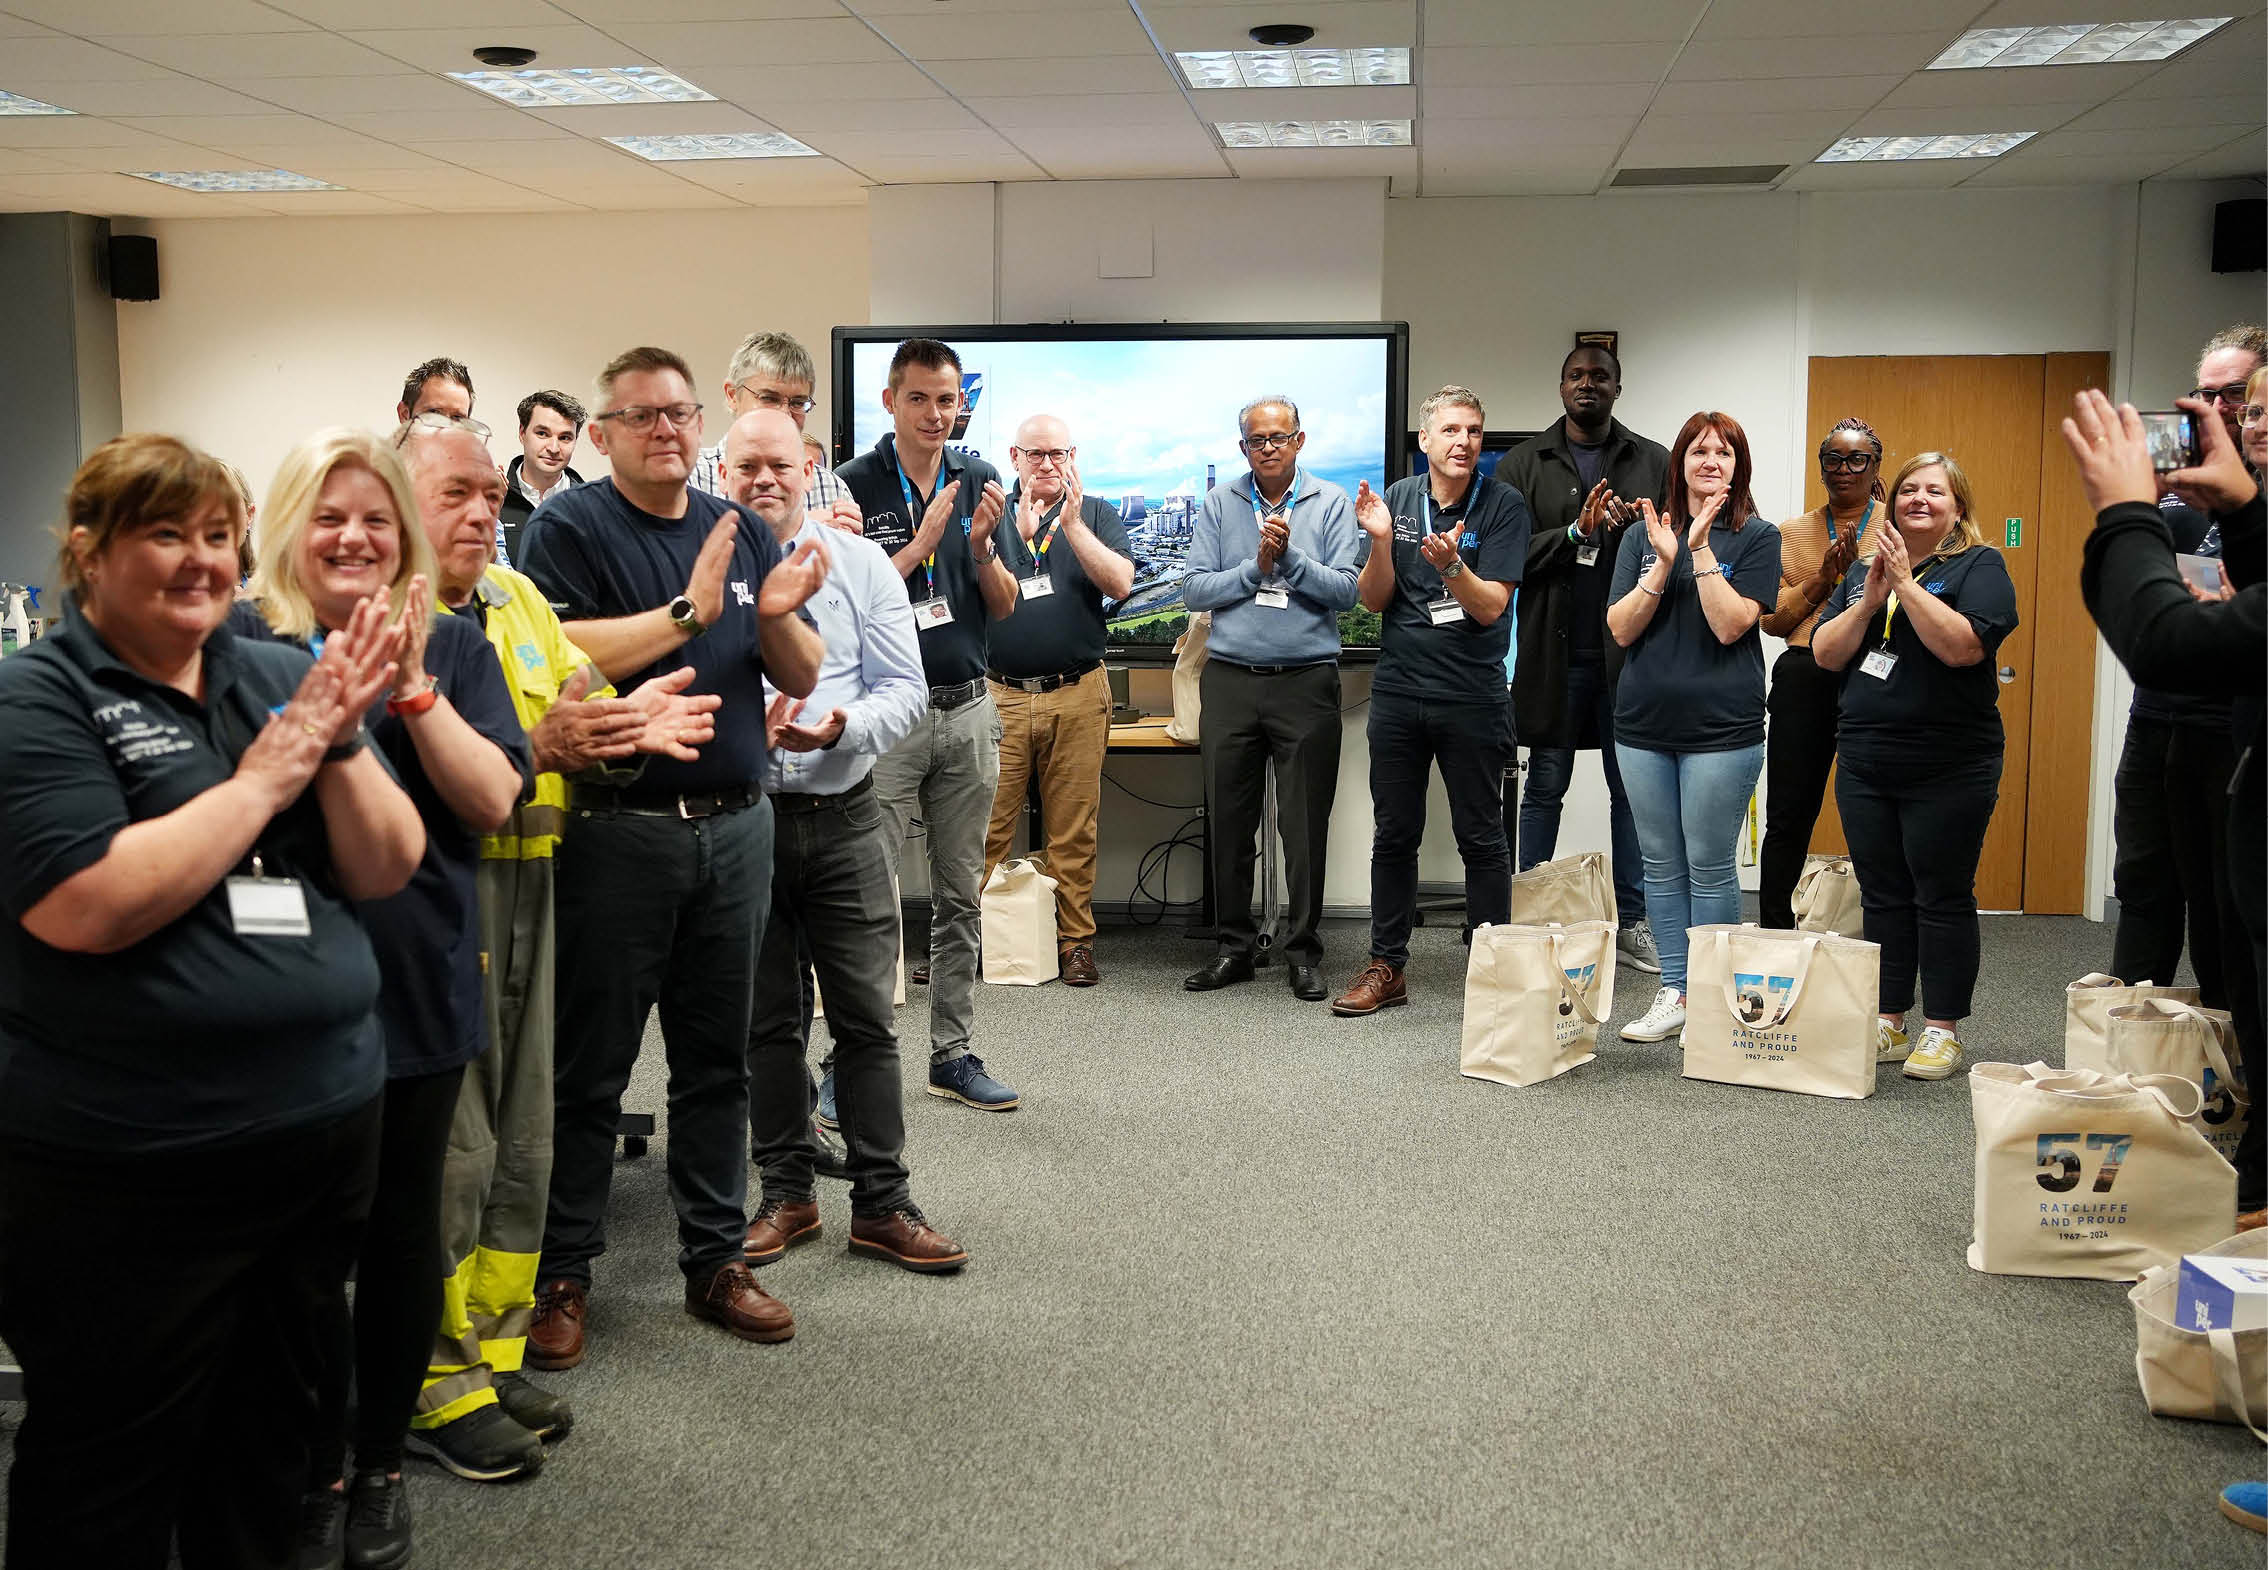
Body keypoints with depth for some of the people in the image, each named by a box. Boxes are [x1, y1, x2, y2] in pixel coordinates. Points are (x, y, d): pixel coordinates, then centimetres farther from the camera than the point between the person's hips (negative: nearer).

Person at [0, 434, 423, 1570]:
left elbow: (386, 869, 4)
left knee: (270, 1434, 21)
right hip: (129, 1168, -5)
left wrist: (339, 741, -13)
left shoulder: (279, 677, 8)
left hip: (328, 1125, 6)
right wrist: (264, 780, -16)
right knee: (111, 1478, 11)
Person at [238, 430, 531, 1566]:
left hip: (419, 985, 1)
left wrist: (412, 688, -16)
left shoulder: (453, 649, 4)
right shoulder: (241, 642, -1)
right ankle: (316, 1463, 29)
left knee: (402, 1227, 11)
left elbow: (493, 799, -7)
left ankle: (382, 1462, 29)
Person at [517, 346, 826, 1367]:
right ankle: (561, 1274, 17)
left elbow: (801, 679, 10)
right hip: (616, 833, -5)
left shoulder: (741, 531, 12)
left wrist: (777, 617, -10)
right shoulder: (570, 528, -3)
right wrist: (689, 611, -19)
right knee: (587, 1067, 4)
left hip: (735, 825, 5)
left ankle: (714, 1260, 24)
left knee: (718, 1061, 13)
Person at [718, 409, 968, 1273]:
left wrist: (838, 726, -18)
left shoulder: (862, 565, 5)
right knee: (768, 1022, 10)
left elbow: (905, 690, 1)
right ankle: (787, 1194, 23)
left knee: (866, 1017, 2)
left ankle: (881, 1204, 11)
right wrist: (743, 728, -18)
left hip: (844, 817, 0)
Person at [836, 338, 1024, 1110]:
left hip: (968, 710, 5)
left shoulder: (978, 481, 8)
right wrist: (921, 545, -18)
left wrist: (981, 545, -10)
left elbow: (1004, 607, 8)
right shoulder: (854, 485, -5)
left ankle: (953, 1053, 20)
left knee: (961, 896, 10)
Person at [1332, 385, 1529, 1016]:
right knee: (1394, 835, 10)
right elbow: (1373, 599, 1)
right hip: (1398, 692, 3)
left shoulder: (1504, 504, -5)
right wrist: (1381, 540, -16)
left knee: (1481, 838, 4)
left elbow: (1491, 606, -12)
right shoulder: (1396, 499, 3)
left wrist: (1450, 563, -30)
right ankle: (1386, 968, 19)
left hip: (1473, 697, -3)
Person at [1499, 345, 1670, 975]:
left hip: (1629, 650, 1)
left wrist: (1637, 529, -16)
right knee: (1546, 786, 7)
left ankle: (1632, 920, 15)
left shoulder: (1652, 462, 9)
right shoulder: (1523, 463, 6)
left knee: (1631, 787, 6)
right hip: (1555, 652, -1)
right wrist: (1576, 532, -15)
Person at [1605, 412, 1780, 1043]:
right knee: (1661, 865, 9)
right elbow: (1620, 629, 0)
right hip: (1644, 727, 4)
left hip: (1721, 729, -4)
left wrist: (1700, 547, -15)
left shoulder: (1757, 538, 0)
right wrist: (1664, 563, -11)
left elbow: (1731, 625, -13)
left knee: (1709, 866, 0)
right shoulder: (1643, 535, 9)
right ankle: (1672, 993, 18)